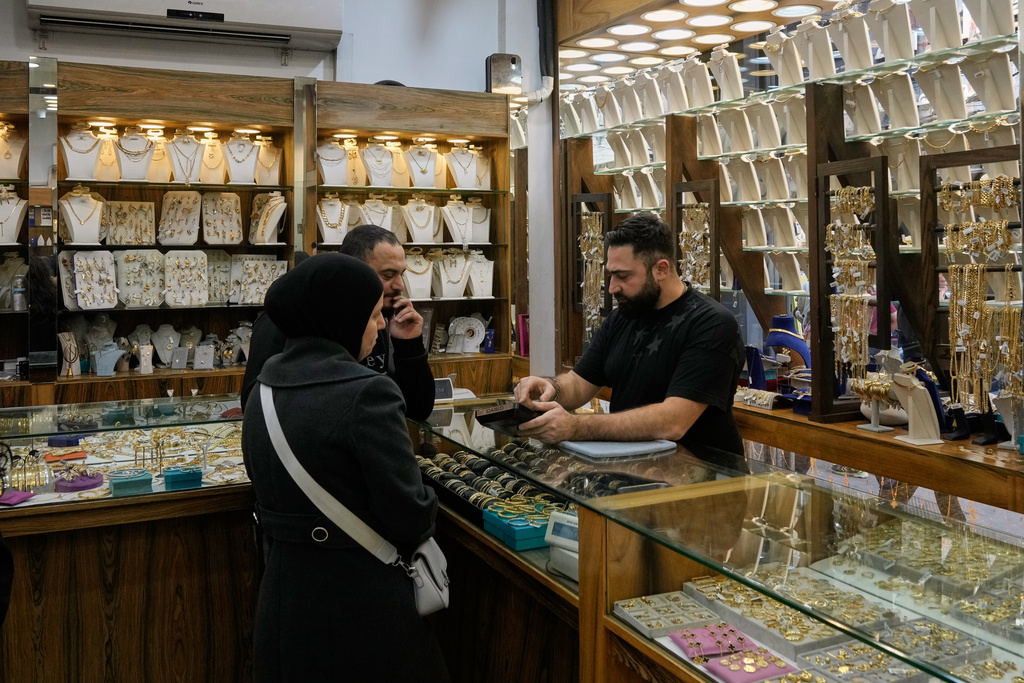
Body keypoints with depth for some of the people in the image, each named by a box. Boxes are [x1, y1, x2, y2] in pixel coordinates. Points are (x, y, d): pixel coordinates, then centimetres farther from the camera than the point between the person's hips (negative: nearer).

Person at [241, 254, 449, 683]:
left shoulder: (262, 393, 2)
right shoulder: (367, 393, -22)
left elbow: (269, 494, 9)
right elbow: (411, 515, -21)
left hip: (281, 597, 7)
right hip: (360, 603, -7)